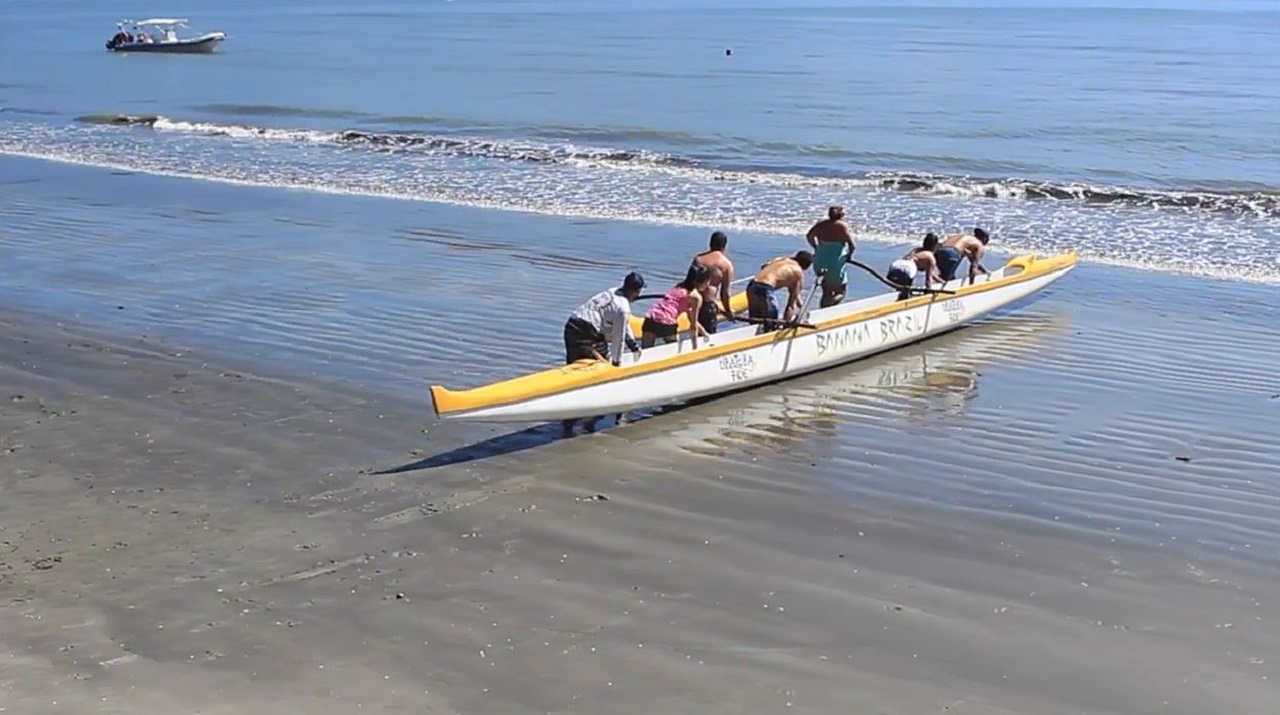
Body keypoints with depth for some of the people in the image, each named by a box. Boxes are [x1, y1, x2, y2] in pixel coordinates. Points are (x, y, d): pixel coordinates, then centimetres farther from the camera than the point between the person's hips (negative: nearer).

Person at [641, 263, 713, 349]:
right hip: (666, 323, -6)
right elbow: (693, 325, 4)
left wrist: (705, 333, 40)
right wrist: (695, 346, 11)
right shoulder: (696, 297, 2)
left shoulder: (680, 286, 26)